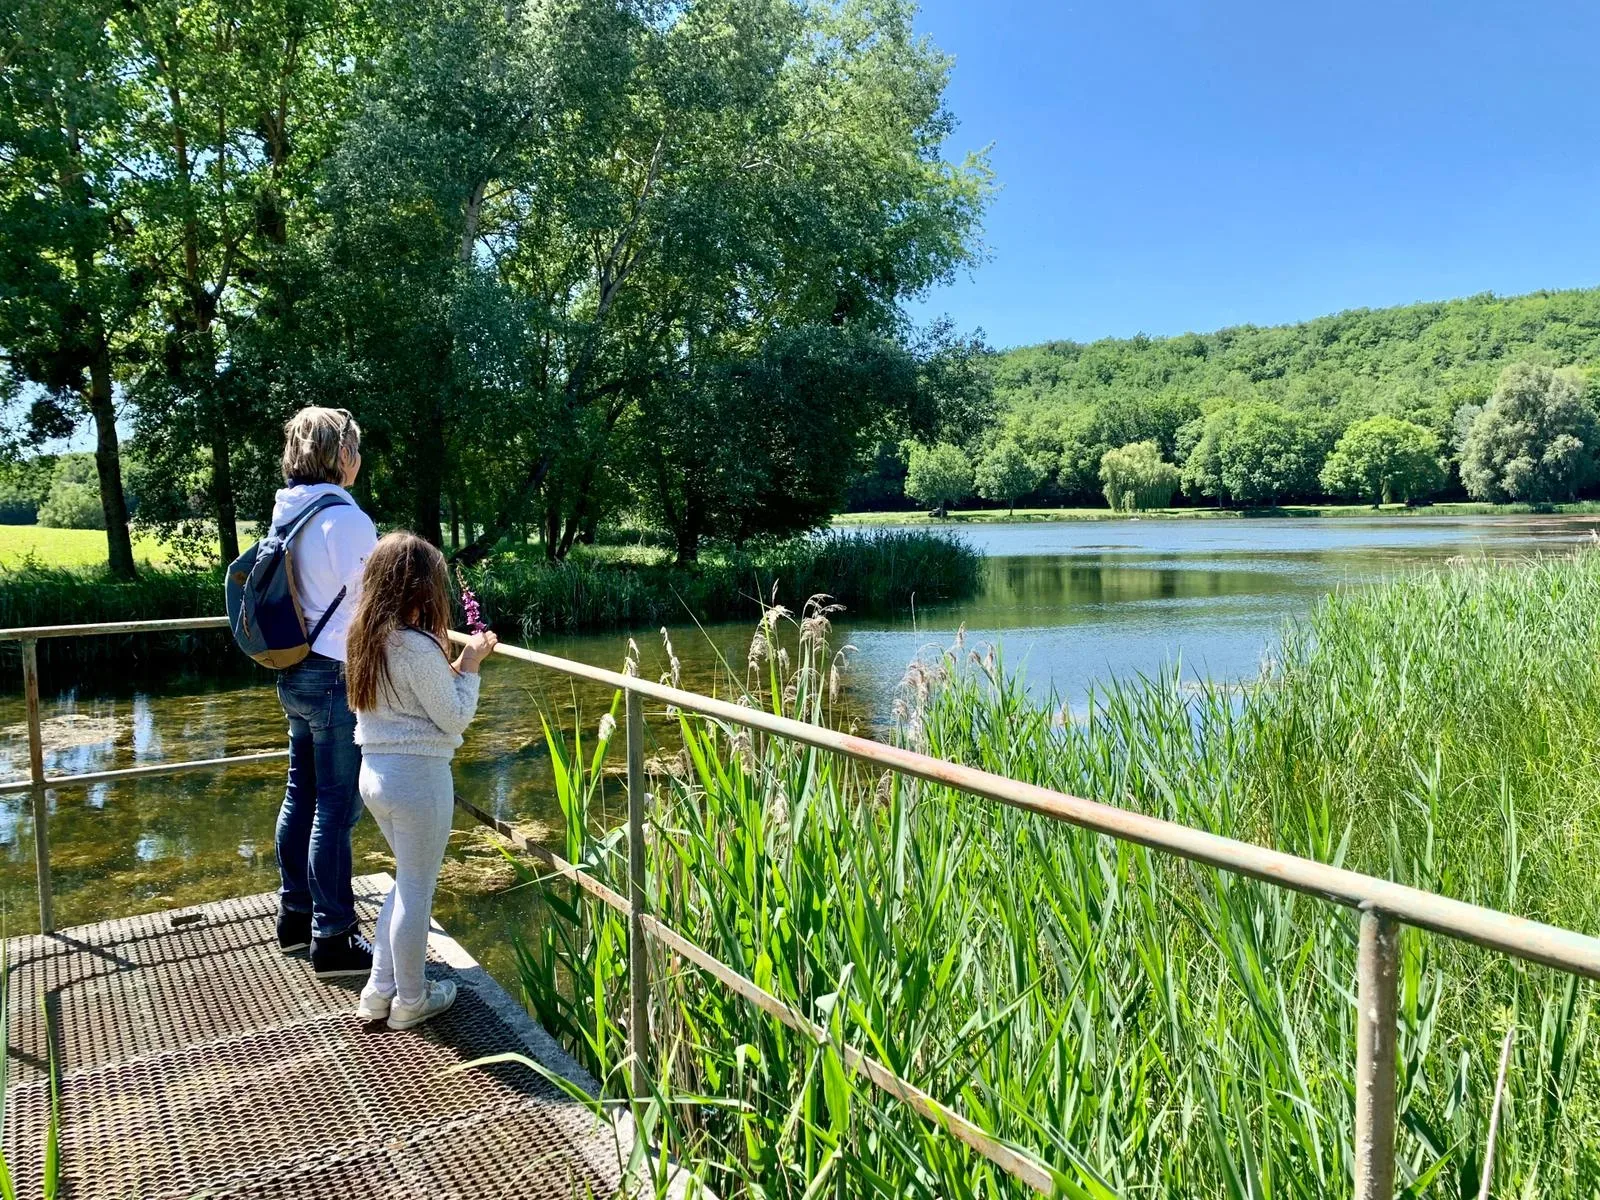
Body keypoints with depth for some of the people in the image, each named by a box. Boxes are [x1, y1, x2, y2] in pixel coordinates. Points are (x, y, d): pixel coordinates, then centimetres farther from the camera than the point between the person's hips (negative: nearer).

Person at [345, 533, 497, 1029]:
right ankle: (410, 1000, 23)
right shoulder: (418, 648, -21)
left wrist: (450, 668, 8)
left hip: (375, 772, 9)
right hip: (419, 777, -8)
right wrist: (469, 666, -2)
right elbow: (455, 718, -13)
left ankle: (379, 989, 30)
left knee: (408, 881, 24)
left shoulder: (364, 637, 5)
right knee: (418, 890, 8)